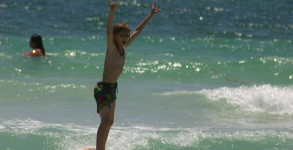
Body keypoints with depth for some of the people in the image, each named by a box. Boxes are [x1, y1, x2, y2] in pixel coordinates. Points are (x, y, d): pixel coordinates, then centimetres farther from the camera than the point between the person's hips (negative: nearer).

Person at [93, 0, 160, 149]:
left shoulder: (124, 47, 5)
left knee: (109, 122, 20)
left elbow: (137, 30, 16)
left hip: (112, 88, 9)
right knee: (105, 121, -20)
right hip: (103, 89, -9)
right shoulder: (111, 47, -15)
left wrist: (150, 15, 22)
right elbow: (109, 30, -33)